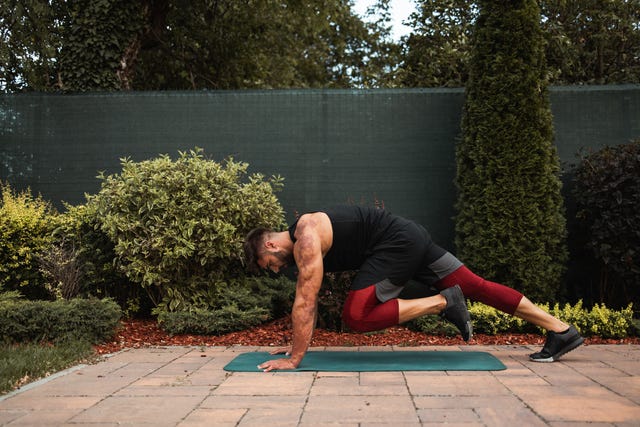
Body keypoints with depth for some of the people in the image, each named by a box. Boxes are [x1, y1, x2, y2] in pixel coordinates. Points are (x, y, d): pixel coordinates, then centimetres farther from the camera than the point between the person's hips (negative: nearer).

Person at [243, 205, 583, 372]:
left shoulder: (306, 240, -13)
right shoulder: (302, 240, 16)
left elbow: (305, 303, -17)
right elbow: (307, 299, 24)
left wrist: (294, 358, -13)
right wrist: (299, 341, 27)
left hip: (398, 243, -10)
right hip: (411, 240, 10)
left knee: (356, 317, -15)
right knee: (476, 286, 7)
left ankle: (441, 302, -9)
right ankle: (562, 331, 11)